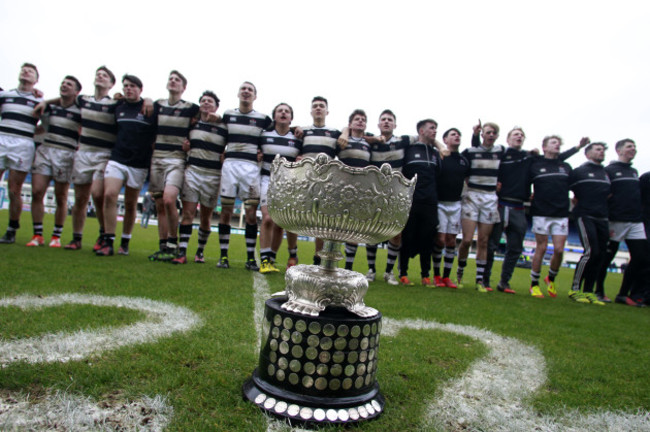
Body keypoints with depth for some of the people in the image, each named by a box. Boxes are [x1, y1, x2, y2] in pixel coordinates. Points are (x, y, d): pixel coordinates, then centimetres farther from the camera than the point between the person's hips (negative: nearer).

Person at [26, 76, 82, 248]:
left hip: (66, 155, -3)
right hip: (44, 150, 4)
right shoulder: (49, 107, 16)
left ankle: (56, 236, 11)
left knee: (61, 198, 0)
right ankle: (38, 235, 2)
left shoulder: (80, 112, 3)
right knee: (37, 192, -6)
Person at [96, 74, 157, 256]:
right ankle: (108, 242, -11)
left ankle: (125, 243, 20)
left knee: (130, 205, 5)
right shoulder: (118, 109, 14)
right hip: (116, 160, 3)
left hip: (139, 164, -2)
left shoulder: (152, 110, 1)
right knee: (109, 195, -16)